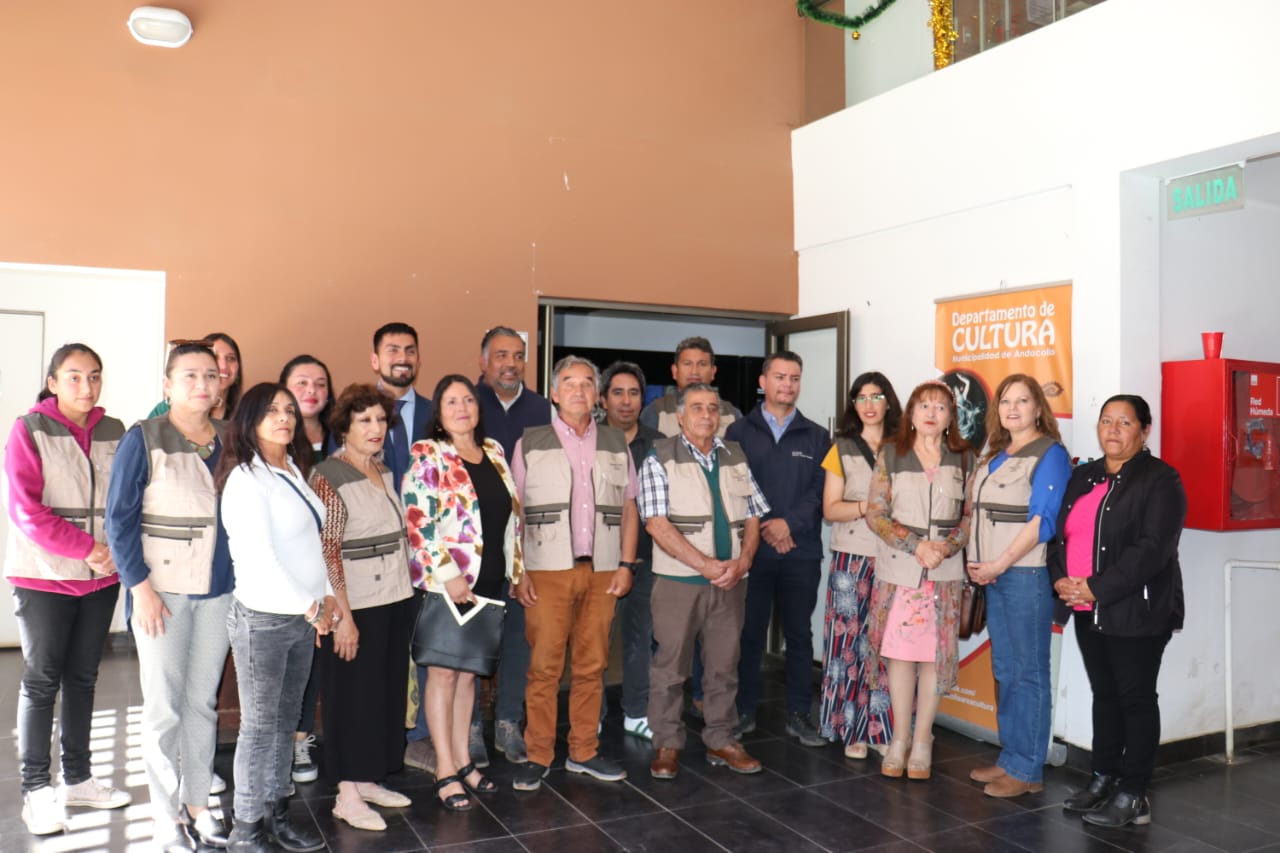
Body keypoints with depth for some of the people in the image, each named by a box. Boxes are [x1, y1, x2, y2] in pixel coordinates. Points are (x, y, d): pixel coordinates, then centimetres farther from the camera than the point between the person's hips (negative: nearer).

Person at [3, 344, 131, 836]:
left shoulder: (113, 433, 4)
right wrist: (87, 548, -18)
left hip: (101, 577, 4)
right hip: (43, 576, -4)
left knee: (83, 678, 12)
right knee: (42, 680, 3)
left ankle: (78, 778, 24)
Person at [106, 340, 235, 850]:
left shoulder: (229, 442, 7)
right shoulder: (143, 440, -6)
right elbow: (120, 517, -8)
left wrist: (244, 580, 6)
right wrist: (140, 586, -13)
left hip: (218, 590, 4)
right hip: (161, 591, -4)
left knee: (204, 702, 11)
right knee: (164, 707, 3)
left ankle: (197, 803, 24)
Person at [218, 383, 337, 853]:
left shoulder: (294, 471, 12)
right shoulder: (247, 479, -13)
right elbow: (258, 559, -20)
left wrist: (327, 596, 8)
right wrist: (309, 607, -17)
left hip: (302, 617, 7)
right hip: (263, 619, -7)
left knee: (286, 722, 14)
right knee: (260, 725, 2)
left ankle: (276, 814, 26)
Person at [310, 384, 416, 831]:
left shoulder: (383, 471, 9)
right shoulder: (329, 476, -12)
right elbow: (326, 552, -16)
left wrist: (407, 589, 11)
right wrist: (343, 616, -18)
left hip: (395, 601, 7)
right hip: (357, 607, -7)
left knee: (388, 691, 13)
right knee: (354, 697, 2)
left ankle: (367, 780, 27)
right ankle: (347, 795, 14)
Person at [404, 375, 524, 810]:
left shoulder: (494, 452, 11)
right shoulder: (426, 455, -7)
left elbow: (511, 513, 16)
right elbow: (417, 521, -15)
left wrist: (516, 568, 12)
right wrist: (448, 573, -18)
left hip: (490, 581, 6)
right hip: (448, 582, -6)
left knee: (469, 672, 13)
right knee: (444, 672, 3)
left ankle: (463, 759, 24)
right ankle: (445, 770, 11)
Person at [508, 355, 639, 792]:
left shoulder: (616, 444, 12)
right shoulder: (530, 443, 4)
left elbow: (628, 509, 12)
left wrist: (625, 564, 4)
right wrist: (517, 571, -5)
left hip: (602, 572, 3)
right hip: (547, 571, -2)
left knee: (591, 666, 8)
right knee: (543, 667, -1)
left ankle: (584, 752, 21)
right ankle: (538, 756, 11)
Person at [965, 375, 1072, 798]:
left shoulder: (1050, 454, -7)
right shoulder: (994, 455, 15)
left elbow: (1043, 521, -15)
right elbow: (979, 512, 16)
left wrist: (999, 564, -15)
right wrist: (976, 562, 2)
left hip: (1027, 573, -8)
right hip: (994, 574, 8)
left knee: (1029, 672, 0)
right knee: (1005, 671, 13)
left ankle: (1027, 770, 8)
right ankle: (1009, 758, 23)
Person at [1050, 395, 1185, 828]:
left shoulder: (1160, 480, -8)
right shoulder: (1083, 477, 14)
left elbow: (1152, 548, -18)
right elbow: (1058, 532, 14)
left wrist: (1097, 588, -19)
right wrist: (1060, 579, -4)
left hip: (1136, 611, -6)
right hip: (1088, 611, 7)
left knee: (1136, 697, 3)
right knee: (1103, 694, 15)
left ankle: (1133, 795, 11)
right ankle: (1103, 780, 26)